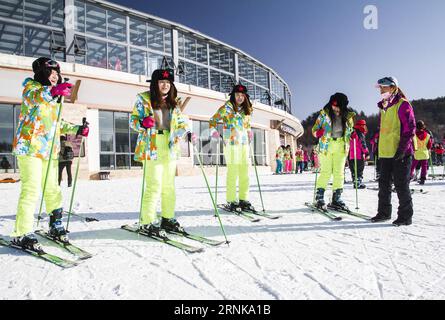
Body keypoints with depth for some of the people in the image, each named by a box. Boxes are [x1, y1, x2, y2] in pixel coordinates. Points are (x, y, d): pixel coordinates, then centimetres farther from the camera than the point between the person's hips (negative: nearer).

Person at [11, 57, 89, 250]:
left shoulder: (53, 98, 23)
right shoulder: (31, 86, 1)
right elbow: (33, 98, -25)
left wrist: (77, 130, 15)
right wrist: (52, 91, -44)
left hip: (50, 150, 8)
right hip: (30, 147, -8)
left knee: (52, 189, 11)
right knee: (31, 190, -12)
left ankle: (56, 226, 22)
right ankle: (22, 234, -4)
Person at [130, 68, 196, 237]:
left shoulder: (174, 102, 14)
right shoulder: (144, 99, 1)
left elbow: (180, 122, 17)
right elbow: (133, 120, 1)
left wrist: (188, 133, -1)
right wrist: (142, 123, -20)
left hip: (170, 148, 5)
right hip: (152, 148, -5)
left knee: (169, 185, 10)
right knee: (154, 185, -9)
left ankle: (167, 218, 22)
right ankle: (148, 222, 1)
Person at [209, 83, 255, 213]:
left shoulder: (247, 110, 16)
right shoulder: (227, 107, 0)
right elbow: (213, 120, 2)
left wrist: (249, 132, 15)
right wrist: (213, 131, -14)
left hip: (244, 144, 6)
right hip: (231, 143, -6)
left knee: (245, 173, 6)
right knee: (233, 172, -9)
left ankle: (243, 200, 15)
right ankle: (231, 201, -1)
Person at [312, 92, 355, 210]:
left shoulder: (348, 115, 6)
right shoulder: (324, 113, -3)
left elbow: (350, 130, 22)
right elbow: (315, 128, 0)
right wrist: (318, 132, -21)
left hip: (341, 147, 3)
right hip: (326, 146, -3)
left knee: (339, 172, 4)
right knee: (326, 172, -5)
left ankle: (336, 198, 14)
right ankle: (319, 197, 8)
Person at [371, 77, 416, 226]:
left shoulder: (402, 104, -6)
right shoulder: (384, 107, 17)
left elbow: (410, 128, -12)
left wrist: (402, 148, -18)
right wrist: (379, 147, 18)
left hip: (400, 154, -8)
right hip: (385, 152, 8)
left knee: (401, 185, -1)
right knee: (384, 184, 11)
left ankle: (406, 216, 10)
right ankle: (384, 212, 22)